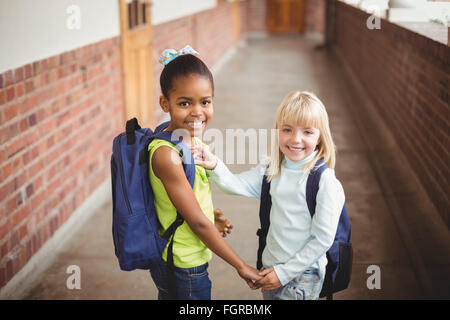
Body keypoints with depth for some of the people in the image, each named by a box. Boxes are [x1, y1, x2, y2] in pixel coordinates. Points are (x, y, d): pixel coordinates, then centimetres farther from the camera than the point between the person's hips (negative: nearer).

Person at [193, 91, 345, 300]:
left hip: (302, 277, -5)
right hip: (270, 268, 5)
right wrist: (214, 165, -25)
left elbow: (323, 239, -16)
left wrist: (284, 272, -13)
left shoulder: (325, 181, -17)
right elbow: (235, 185, -5)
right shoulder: (272, 171, 2)